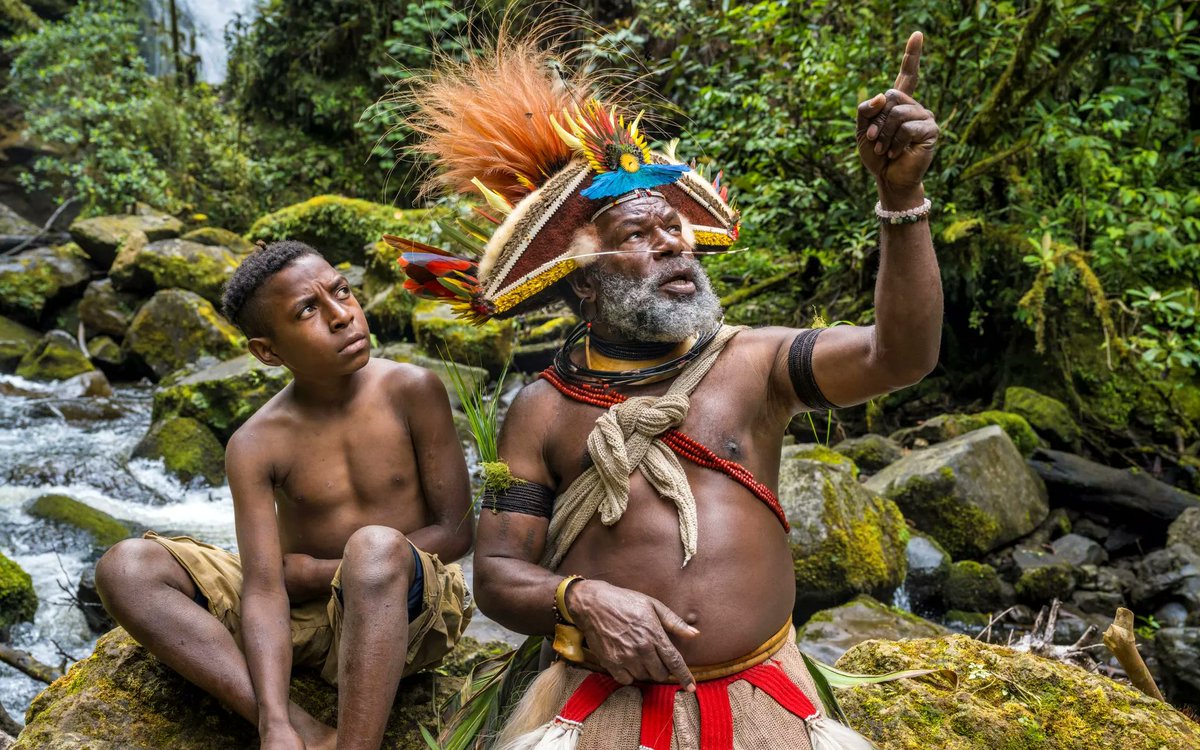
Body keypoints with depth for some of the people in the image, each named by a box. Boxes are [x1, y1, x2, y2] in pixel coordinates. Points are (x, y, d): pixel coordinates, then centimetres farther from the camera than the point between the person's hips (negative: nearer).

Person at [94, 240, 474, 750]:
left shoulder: (412, 391, -10)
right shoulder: (255, 445, -8)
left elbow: (456, 531, -7)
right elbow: (263, 591, -15)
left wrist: (321, 572, -9)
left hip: (406, 611, -3)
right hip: (302, 616, 4)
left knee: (376, 547, -38)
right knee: (126, 568, -15)